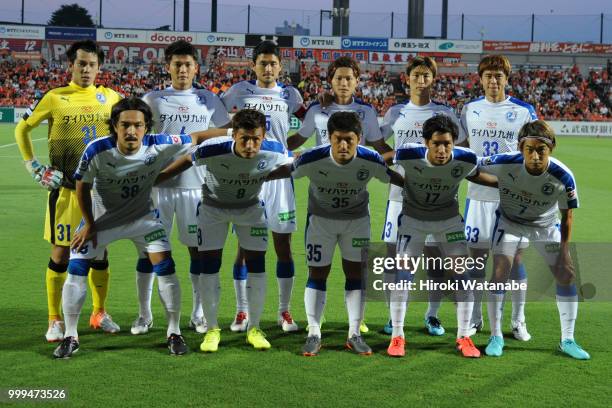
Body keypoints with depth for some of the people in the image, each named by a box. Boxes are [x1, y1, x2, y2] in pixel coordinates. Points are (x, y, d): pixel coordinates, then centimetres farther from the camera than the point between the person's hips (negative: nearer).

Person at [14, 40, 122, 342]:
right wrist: (34, 167, -1)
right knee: (61, 254, -1)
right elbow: (22, 129, 6)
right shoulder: (54, 98, -3)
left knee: (100, 252, 9)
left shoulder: (110, 98, 5)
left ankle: (99, 313, 25)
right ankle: (55, 320, 10)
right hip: (65, 188, -3)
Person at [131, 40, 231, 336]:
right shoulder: (152, 99, 4)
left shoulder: (208, 99, 8)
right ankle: (144, 314, 12)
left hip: (196, 185, 1)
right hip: (159, 184, -1)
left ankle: (198, 314, 15)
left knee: (198, 248, 4)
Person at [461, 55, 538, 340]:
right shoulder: (470, 109, 6)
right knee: (476, 254, 5)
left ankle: (518, 321, 12)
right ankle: (475, 317, 18)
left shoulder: (523, 111, -1)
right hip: (478, 194, 2)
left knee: (514, 256, 2)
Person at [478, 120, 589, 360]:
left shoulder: (563, 177, -29)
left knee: (567, 275, -2)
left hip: (546, 226, 1)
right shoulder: (504, 164, -33)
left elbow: (567, 215, -12)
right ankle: (496, 337, 1)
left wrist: (564, 252, -11)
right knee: (500, 272, -15)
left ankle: (567, 340, 13)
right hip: (510, 222, -1)